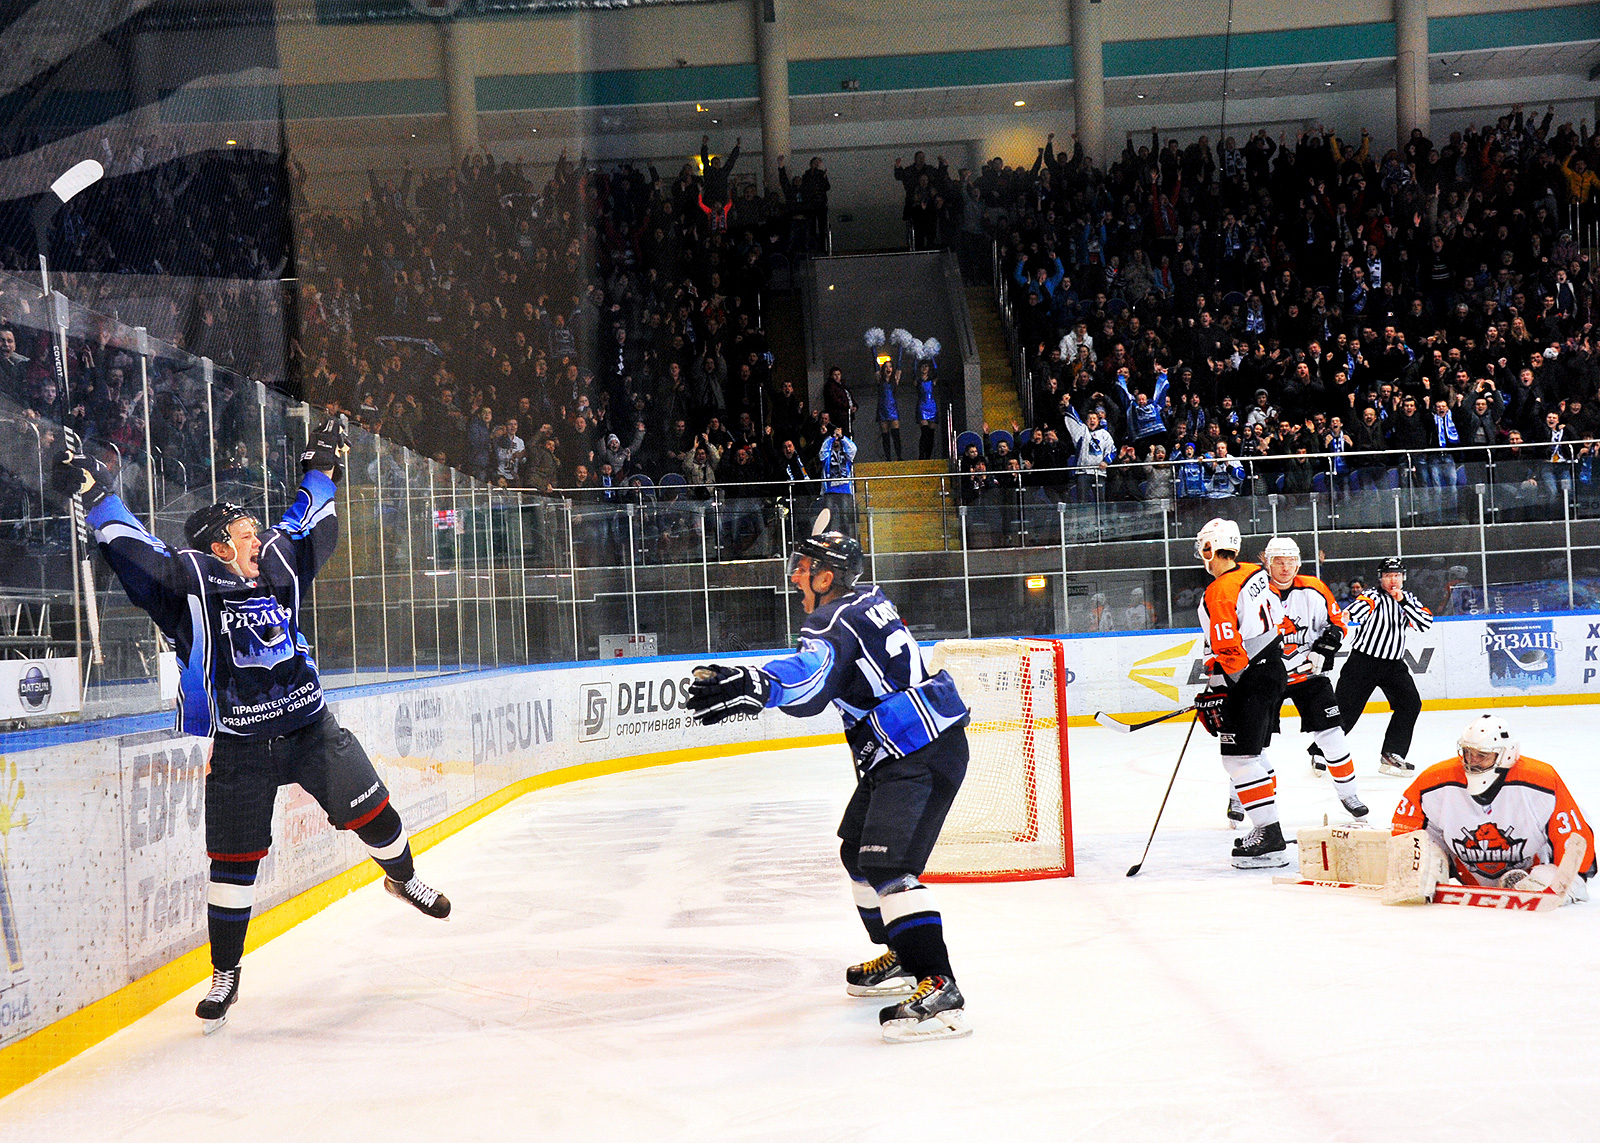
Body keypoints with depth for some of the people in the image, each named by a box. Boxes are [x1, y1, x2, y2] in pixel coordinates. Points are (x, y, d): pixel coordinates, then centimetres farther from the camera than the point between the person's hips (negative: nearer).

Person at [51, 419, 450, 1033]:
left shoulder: (275, 567, 5)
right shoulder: (187, 579, -9)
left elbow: (306, 527, 21)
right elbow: (133, 550, -15)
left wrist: (321, 468, 26)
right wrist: (94, 494, -21)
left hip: (310, 728, 4)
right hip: (238, 746, -4)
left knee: (370, 811, 8)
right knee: (233, 861, -1)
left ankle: (403, 878, 40)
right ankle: (225, 975, 13)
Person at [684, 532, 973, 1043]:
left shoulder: (835, 621, -15)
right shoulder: (868, 599, 16)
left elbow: (811, 675, -38)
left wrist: (753, 685, -53)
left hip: (922, 755, -11)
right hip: (900, 754, 11)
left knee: (885, 862, -22)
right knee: (859, 850, 21)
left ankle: (938, 989, -31)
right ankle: (903, 958, 34)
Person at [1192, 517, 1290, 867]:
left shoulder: (1219, 594, -19)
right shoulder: (1257, 574, 8)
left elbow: (1228, 653, -22)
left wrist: (1215, 694, -12)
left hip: (1251, 681, -10)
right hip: (1274, 668, 10)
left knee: (1239, 757, -8)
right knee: (1254, 753, 18)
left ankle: (1269, 837, -11)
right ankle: (1267, 830, 22)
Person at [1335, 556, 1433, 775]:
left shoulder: (1409, 600, 9)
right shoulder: (1373, 597, -9)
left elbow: (1426, 623, -4)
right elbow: (1361, 606, -31)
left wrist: (1404, 602, -14)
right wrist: (1348, 615, -54)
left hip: (1393, 664, 5)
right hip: (1363, 660, -5)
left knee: (1410, 704, -7)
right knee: (1346, 708, -6)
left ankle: (1391, 755, -2)